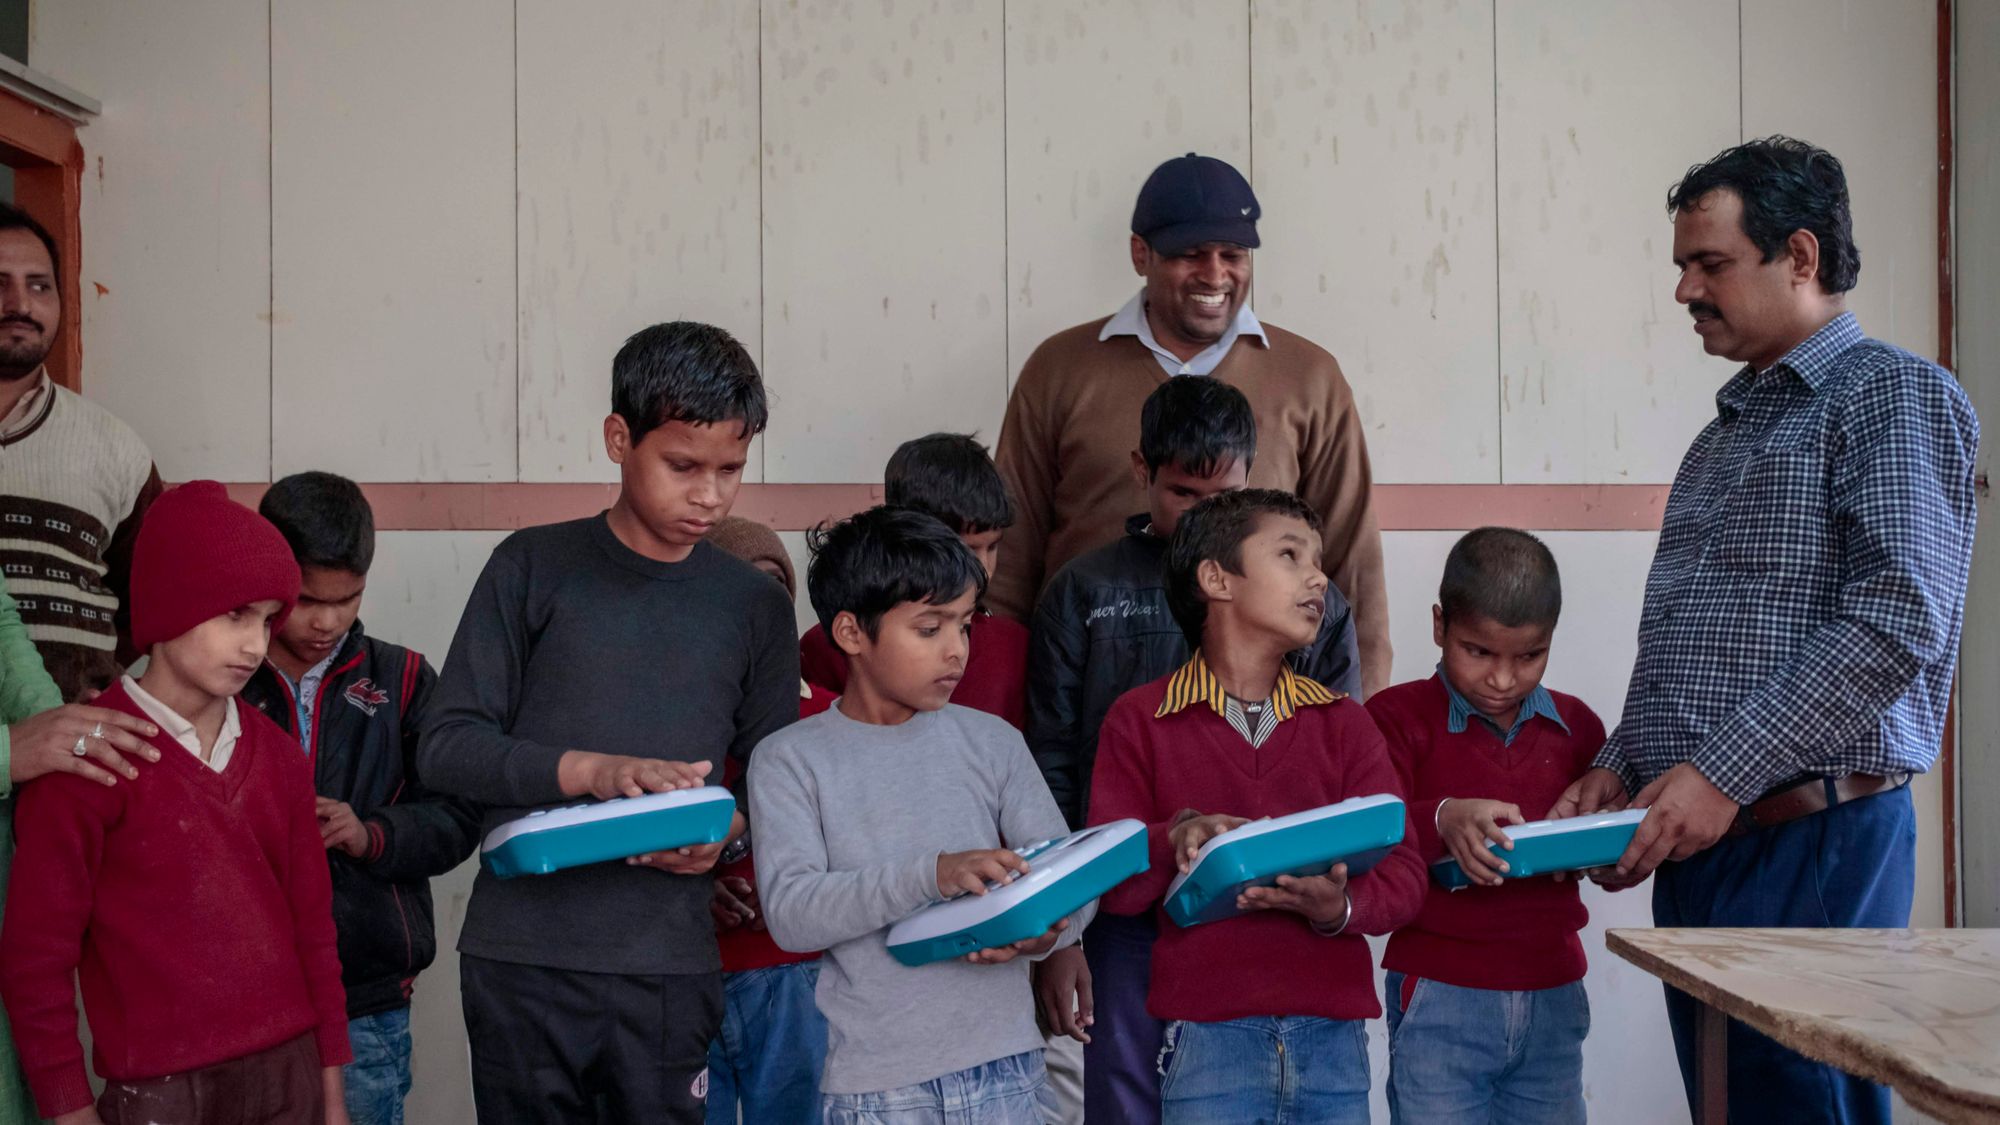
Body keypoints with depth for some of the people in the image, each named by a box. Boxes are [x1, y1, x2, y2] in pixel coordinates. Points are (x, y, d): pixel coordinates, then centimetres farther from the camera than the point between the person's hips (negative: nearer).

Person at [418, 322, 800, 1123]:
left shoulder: (755, 605, 8)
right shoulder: (536, 568, 1)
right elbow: (445, 746, -2)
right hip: (522, 960, -1)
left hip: (671, 969, 2)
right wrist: (589, 770, -17)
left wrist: (726, 832, -10)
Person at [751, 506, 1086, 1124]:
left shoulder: (992, 742, 5)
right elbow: (790, 912, -14)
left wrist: (1045, 930, -19)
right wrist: (931, 874, -25)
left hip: (1006, 1068, 2)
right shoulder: (789, 761, -2)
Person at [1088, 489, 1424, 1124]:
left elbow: (1403, 872, 3)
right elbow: (1109, 884, -2)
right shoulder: (1139, 721, 3)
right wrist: (1175, 838, -21)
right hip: (1206, 1034, -3)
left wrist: (1340, 909, -17)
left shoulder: (1343, 722, 12)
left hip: (1332, 1030, 3)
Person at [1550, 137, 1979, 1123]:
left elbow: (1899, 619, -17)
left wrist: (1723, 773, -19)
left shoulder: (1896, 395, -5)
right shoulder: (1723, 435, 20)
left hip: (1813, 843, -7)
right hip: (1694, 846, 8)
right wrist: (1619, 767, 6)